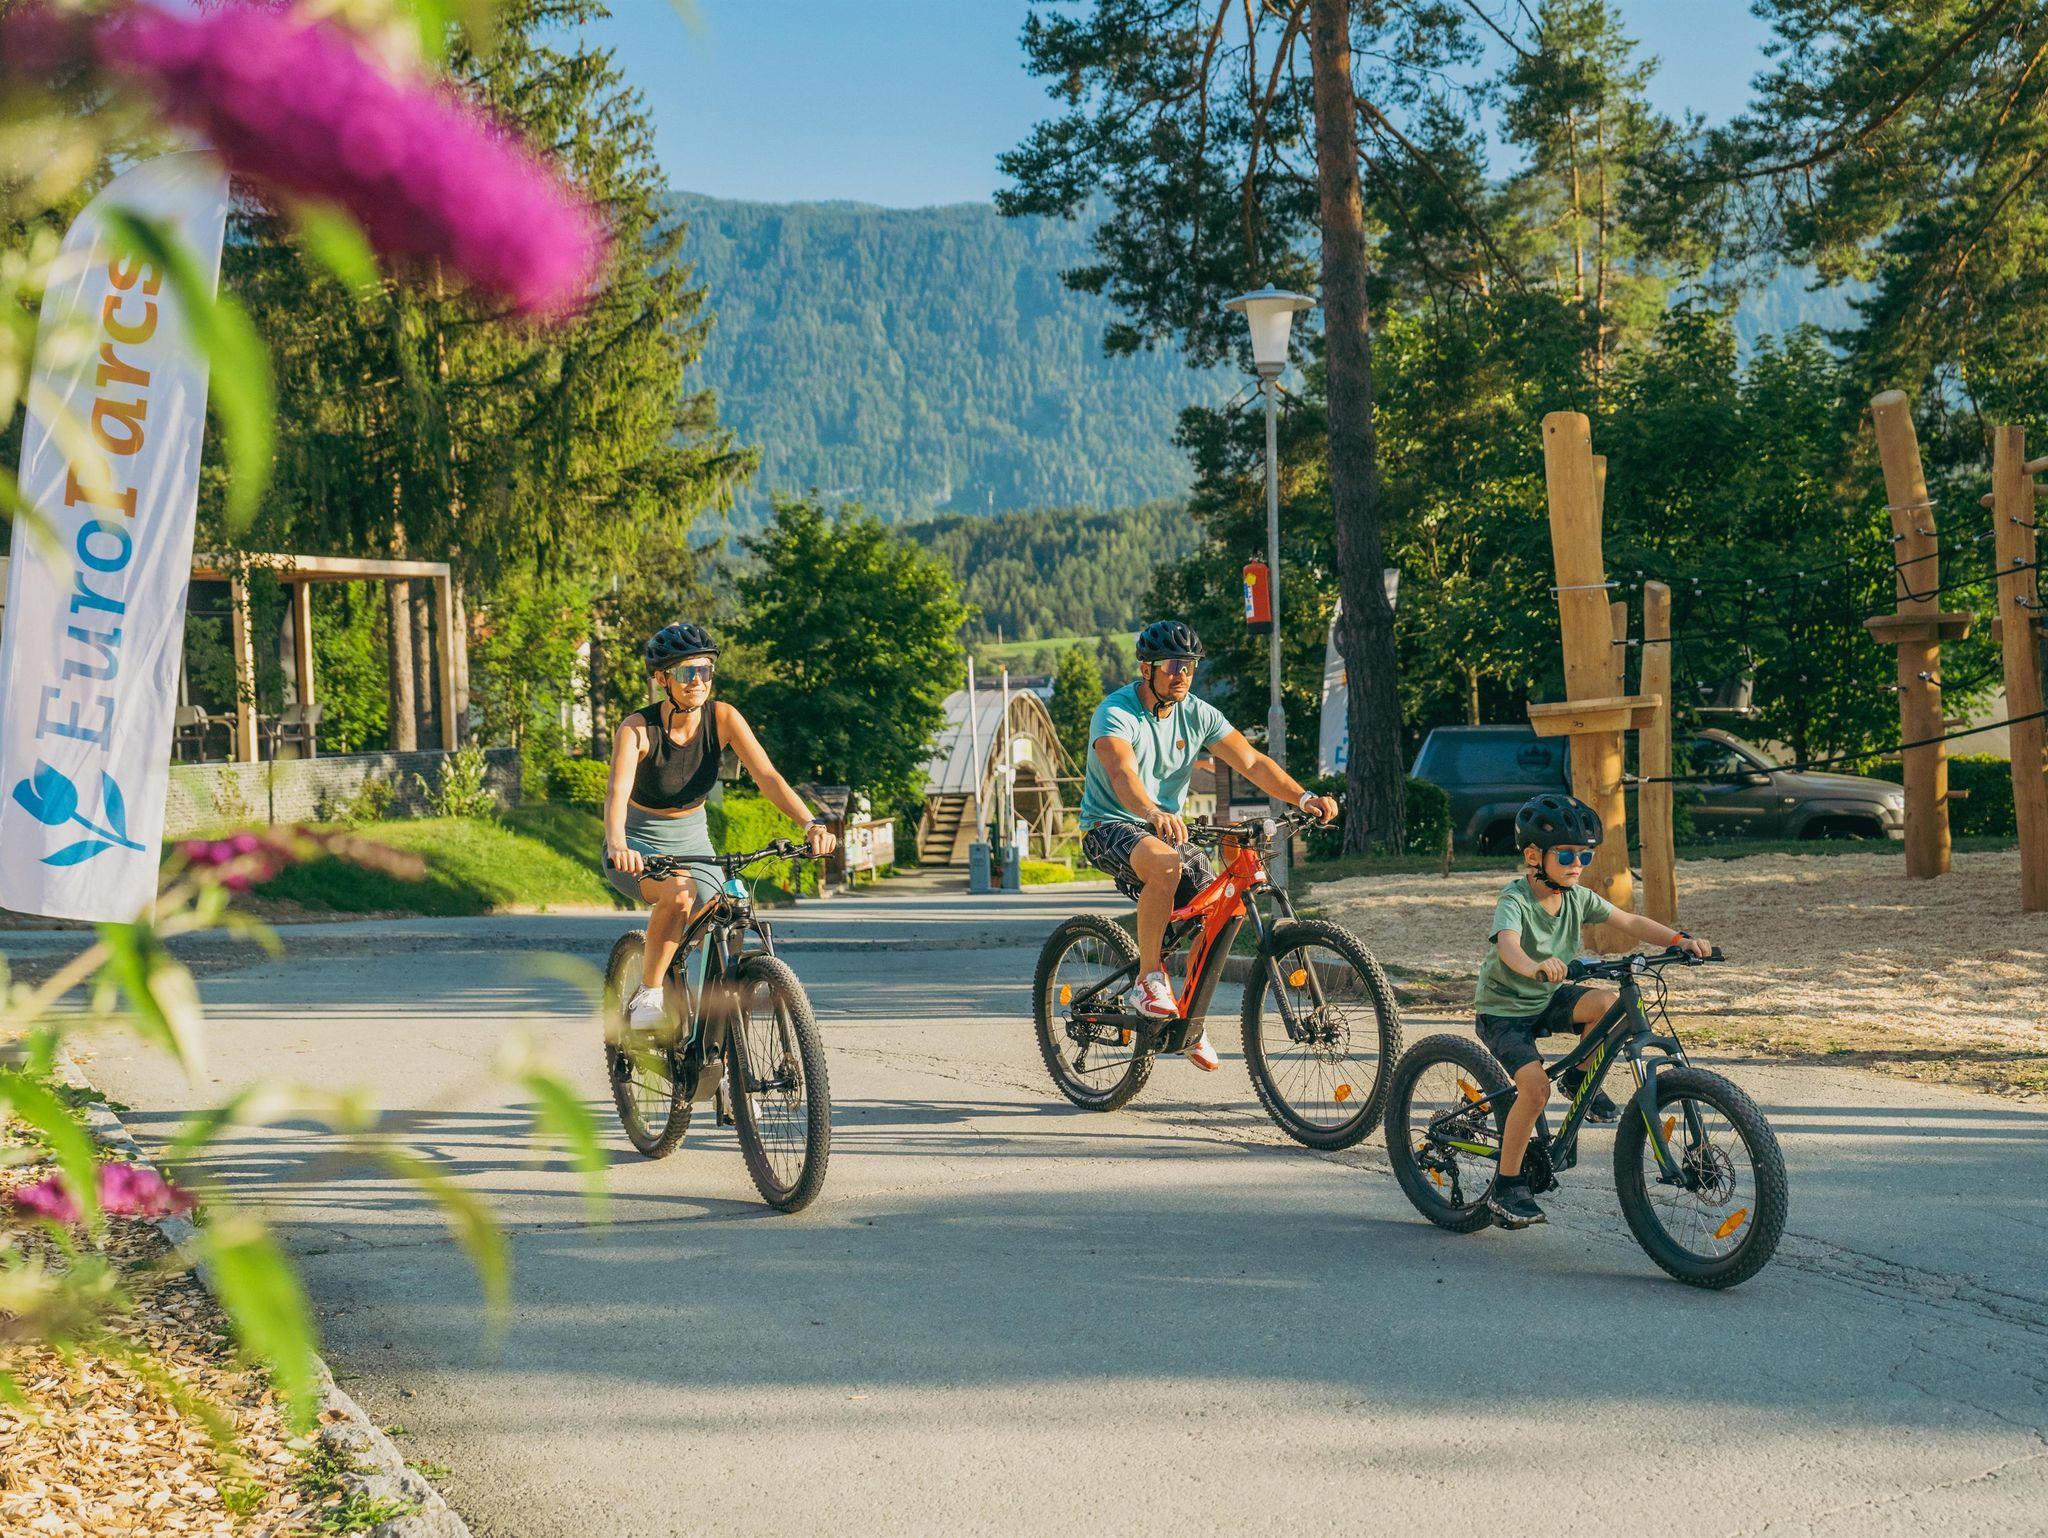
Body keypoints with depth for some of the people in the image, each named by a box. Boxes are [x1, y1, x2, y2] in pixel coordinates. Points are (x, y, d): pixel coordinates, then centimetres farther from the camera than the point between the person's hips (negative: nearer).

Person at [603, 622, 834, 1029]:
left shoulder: (722, 718, -13)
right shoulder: (637, 729, -21)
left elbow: (767, 776, -22)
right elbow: (617, 792, -36)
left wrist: (812, 823, -38)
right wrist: (616, 845, -56)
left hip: (693, 842, 4)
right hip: (639, 847, -4)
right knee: (679, 892, -36)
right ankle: (647, 995, -17)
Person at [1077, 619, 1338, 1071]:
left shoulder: (1197, 714, 0)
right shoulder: (1116, 714, -18)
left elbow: (1252, 762, -7)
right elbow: (1122, 772, -37)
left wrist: (1303, 798, -24)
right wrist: (1154, 813, -57)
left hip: (1168, 826, 6)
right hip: (1110, 827, -6)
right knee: (1165, 863, -38)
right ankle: (1149, 979, -22)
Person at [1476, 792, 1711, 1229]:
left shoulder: (1578, 897, -4)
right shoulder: (1515, 901, -24)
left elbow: (1629, 922, -5)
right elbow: (1508, 946, -43)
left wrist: (1679, 940, -22)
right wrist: (1536, 966, -65)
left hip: (1547, 999, 6)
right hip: (1503, 1009, -6)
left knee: (1610, 1003, -23)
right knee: (1536, 1086, -25)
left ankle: (1581, 1078, 3)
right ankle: (1506, 1186, -10)